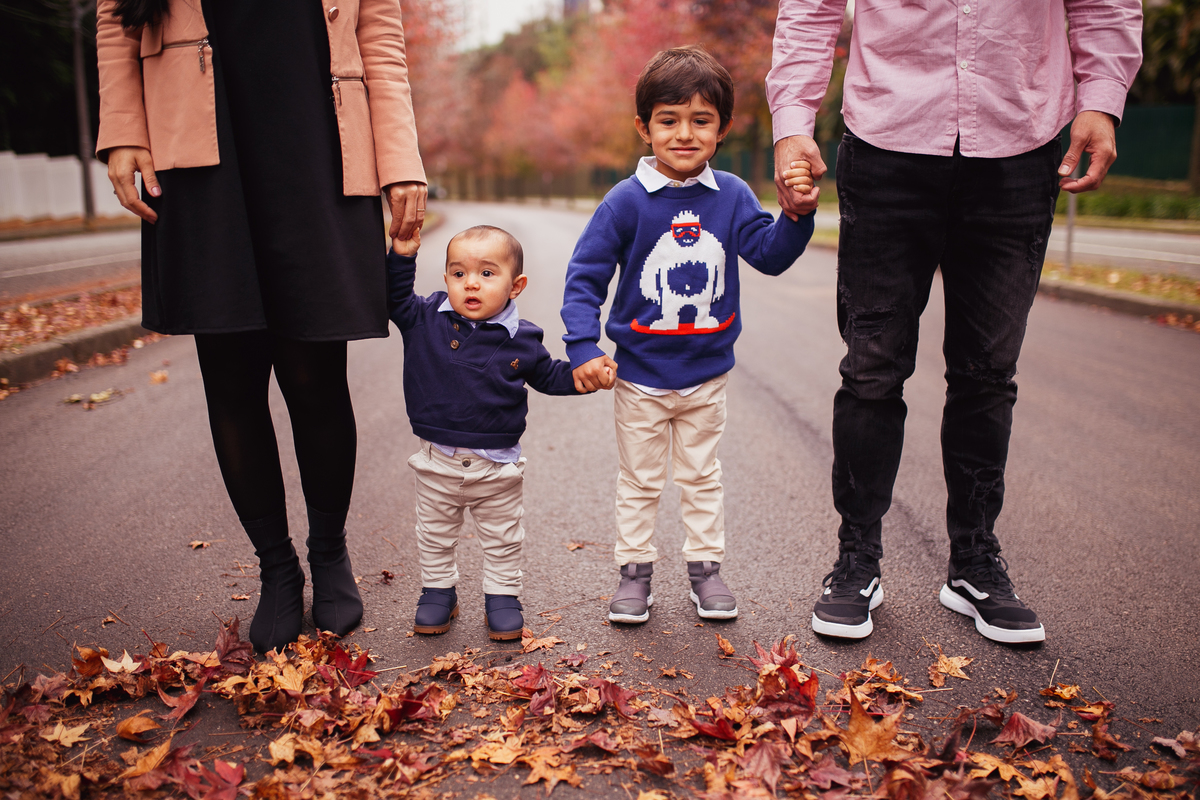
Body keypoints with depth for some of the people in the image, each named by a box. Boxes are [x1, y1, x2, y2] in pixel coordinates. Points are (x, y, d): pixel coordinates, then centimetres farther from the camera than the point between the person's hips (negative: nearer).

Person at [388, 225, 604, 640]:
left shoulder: (521, 340, -8)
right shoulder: (425, 320, -10)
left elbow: (548, 375, 6)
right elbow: (394, 299, -4)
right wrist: (401, 255, -18)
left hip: (497, 466, -1)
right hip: (437, 463, 1)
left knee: (502, 540, 16)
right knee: (435, 538, 19)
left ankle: (502, 597, 34)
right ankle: (438, 591, 40)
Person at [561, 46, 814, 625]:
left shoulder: (731, 196, -3)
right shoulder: (627, 201, -12)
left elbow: (770, 254, -8)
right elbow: (585, 276, -11)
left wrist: (796, 213, -27)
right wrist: (582, 348, -19)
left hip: (707, 372, 2)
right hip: (641, 375, -2)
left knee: (701, 476, 17)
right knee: (639, 481, 12)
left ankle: (705, 566, 31)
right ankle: (635, 569, 27)